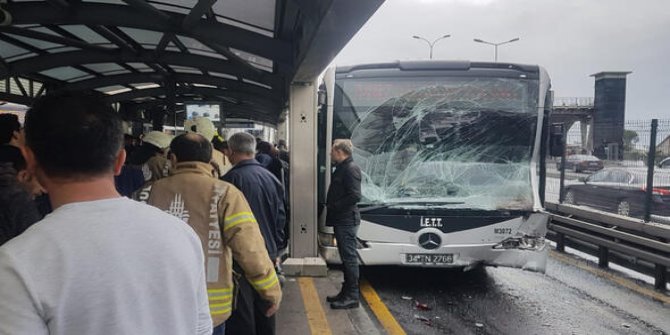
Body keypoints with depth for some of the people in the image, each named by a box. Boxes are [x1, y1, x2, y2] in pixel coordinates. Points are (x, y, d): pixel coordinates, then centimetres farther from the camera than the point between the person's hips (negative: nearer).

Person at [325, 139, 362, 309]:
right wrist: (331, 207, 7)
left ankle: (352, 297, 4)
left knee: (349, 257, -4)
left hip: (347, 221, -10)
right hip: (341, 220, 10)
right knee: (346, 257, 15)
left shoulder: (351, 169, -15)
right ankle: (346, 292, 25)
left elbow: (355, 196, -23)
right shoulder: (342, 168, 16)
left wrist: (333, 207, -17)